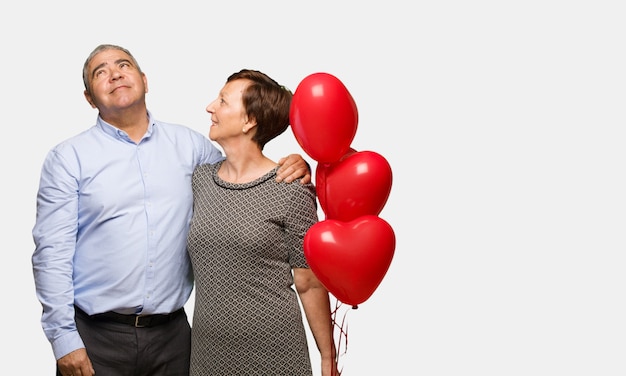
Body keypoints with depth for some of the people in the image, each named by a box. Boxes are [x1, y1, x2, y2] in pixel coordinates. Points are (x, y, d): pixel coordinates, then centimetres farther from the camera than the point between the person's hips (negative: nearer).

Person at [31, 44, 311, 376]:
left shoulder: (188, 144, 6)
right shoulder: (68, 158, -1)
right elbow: (51, 252, -5)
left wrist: (291, 167, -4)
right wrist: (63, 339, -10)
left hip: (172, 333, 2)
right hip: (95, 336, -2)